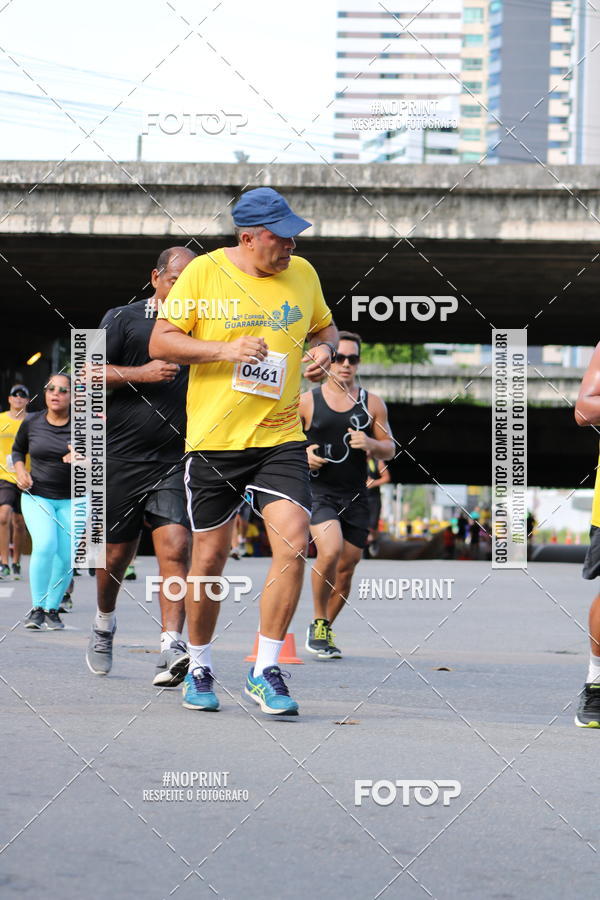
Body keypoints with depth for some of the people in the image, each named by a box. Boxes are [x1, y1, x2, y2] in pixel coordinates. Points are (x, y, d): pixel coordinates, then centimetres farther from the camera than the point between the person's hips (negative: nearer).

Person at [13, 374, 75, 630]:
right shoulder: (32, 423, -1)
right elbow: (17, 450, 16)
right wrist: (20, 472, -3)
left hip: (72, 500, 0)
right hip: (37, 496, 0)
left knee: (65, 556, -4)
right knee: (45, 545, -22)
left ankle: (52, 609, 17)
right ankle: (37, 608, -10)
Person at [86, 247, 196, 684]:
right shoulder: (123, 319, 4)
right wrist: (142, 374, -15)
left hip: (177, 459, 1)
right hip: (123, 457, -1)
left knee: (175, 547, -17)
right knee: (117, 554, 8)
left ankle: (171, 647, -23)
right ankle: (105, 623, 37)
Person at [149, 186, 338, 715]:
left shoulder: (302, 273, 6)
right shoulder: (204, 272, -6)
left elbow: (324, 327, 24)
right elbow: (160, 342, -5)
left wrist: (324, 350, 0)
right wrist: (225, 349, -18)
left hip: (281, 438, 2)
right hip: (214, 438, -2)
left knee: (293, 545, -15)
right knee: (210, 559, 4)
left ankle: (265, 670, -3)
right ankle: (200, 668, 25)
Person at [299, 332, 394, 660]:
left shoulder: (372, 403, 8)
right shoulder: (306, 402, 2)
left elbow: (389, 450, 10)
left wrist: (370, 444, -12)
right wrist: (302, 455, -11)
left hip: (356, 497, 3)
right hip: (318, 493, -3)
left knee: (346, 568, 6)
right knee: (330, 552, -25)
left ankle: (325, 631, 26)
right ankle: (318, 623, -6)